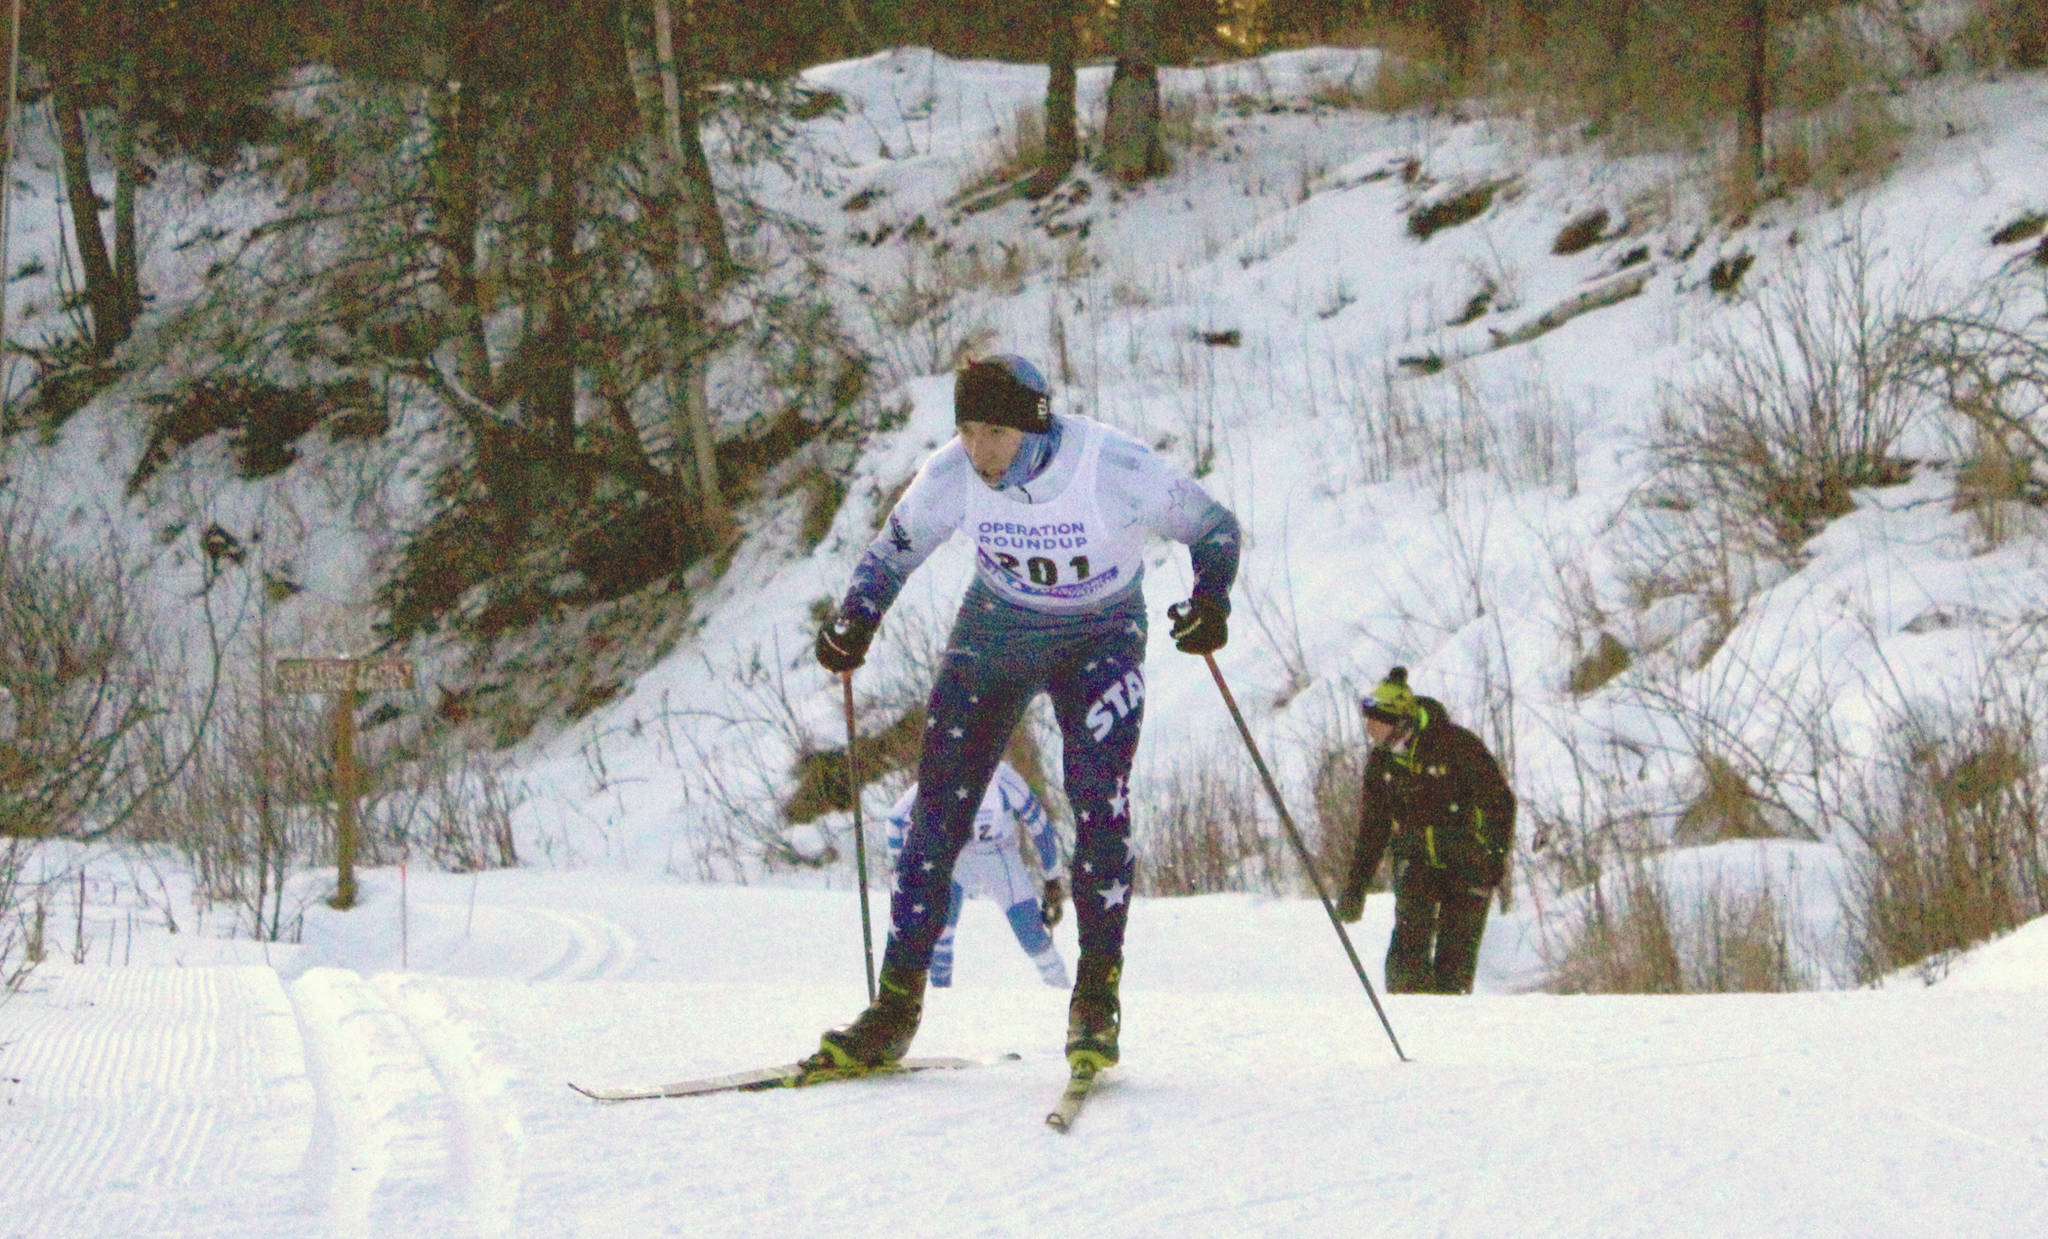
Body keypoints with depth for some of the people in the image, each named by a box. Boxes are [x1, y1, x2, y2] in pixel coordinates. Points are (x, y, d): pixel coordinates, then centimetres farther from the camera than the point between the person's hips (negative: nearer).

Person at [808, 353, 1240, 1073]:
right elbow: (890, 553, -1)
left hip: (1098, 641, -2)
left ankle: (1097, 992, -8)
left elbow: (1213, 527, -11)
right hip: (994, 638, 3)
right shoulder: (952, 477, -18)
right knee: (939, 810, -4)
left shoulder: (1118, 470, -26)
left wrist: (1211, 597, -26)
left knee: (1098, 800, -21)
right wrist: (854, 620, -17)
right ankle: (897, 1004, 2)